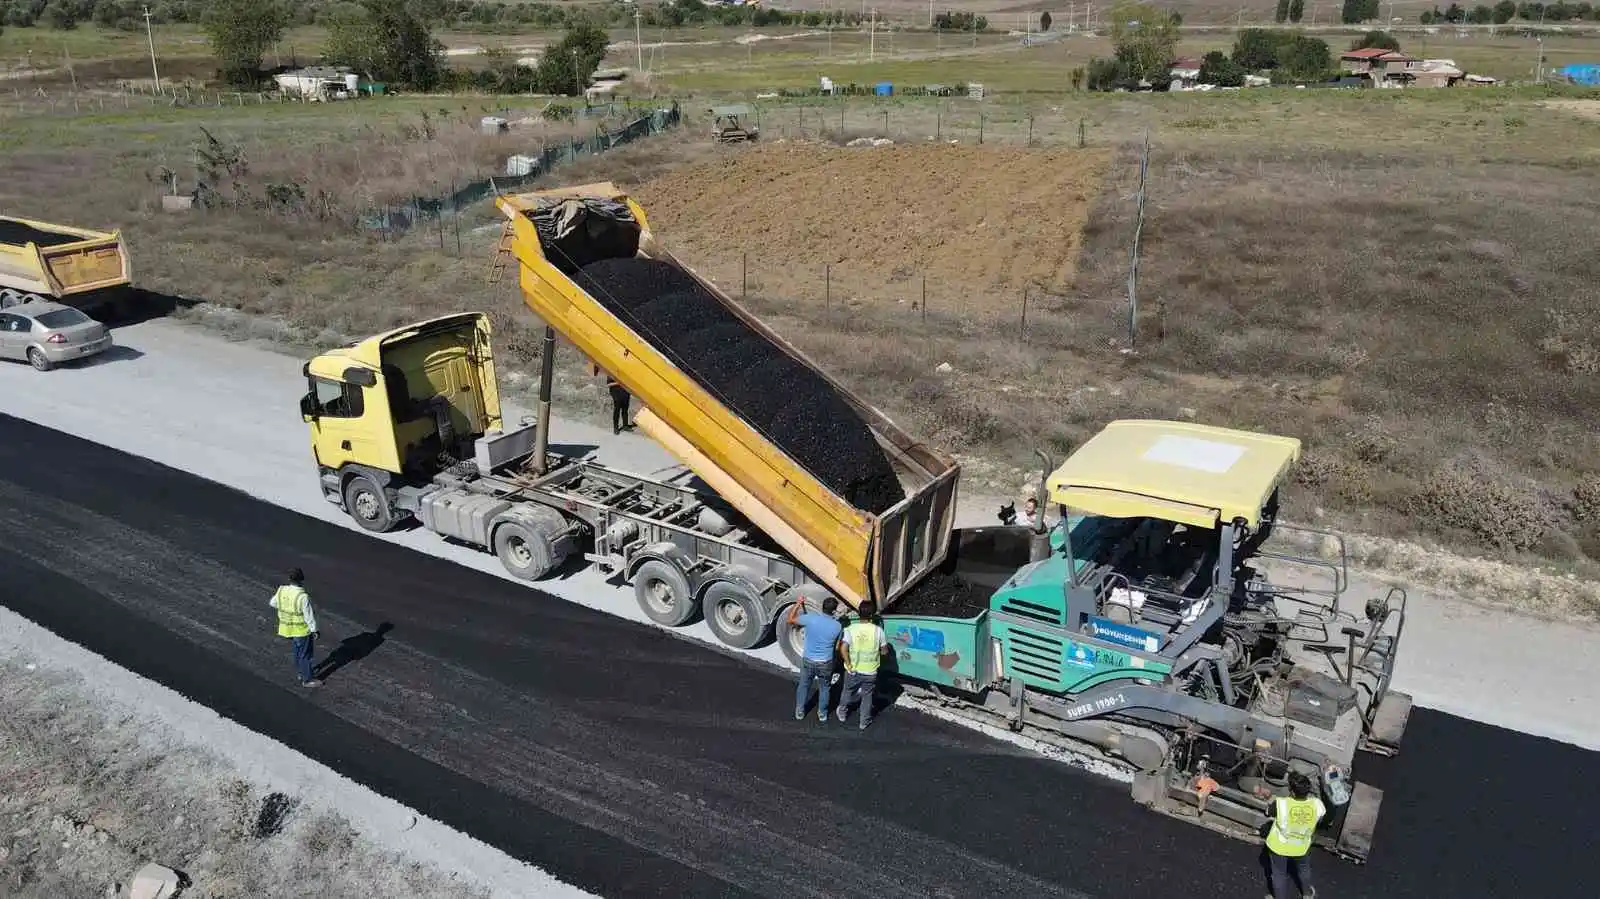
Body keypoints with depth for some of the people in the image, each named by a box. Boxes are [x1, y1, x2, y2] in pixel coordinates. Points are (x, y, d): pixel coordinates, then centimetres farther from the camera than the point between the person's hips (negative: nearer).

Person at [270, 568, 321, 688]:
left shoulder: (282, 591, -10)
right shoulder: (302, 597, -30)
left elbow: (273, 603, 9)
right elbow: (308, 615, -23)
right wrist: (314, 630, -10)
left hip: (288, 628, 7)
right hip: (301, 630, -7)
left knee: (297, 651, 27)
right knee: (305, 655, 8)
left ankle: (300, 672, 44)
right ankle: (307, 680, 20)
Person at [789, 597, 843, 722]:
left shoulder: (810, 618, -19)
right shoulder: (838, 626, -14)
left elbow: (791, 619, -5)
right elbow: (837, 646, 0)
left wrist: (798, 604, 5)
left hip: (808, 660, 0)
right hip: (826, 663, 0)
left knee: (803, 686, 23)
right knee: (824, 689, 24)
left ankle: (799, 712, 37)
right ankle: (822, 715, 38)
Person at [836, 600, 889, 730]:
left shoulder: (851, 628, -14)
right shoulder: (878, 630, -14)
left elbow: (843, 648, -20)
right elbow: (884, 651, -4)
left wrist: (848, 664, -10)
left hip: (853, 670, 1)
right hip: (870, 672, -1)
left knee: (848, 692, 26)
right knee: (867, 696, 20)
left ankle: (842, 714, 44)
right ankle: (865, 722, 33)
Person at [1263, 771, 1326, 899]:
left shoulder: (1280, 804, -37)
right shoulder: (1317, 805, -29)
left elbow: (1270, 812, -14)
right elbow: (1319, 820, -5)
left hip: (1279, 846, -3)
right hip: (1300, 847, 3)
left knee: (1279, 873, 24)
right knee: (1304, 868, 35)